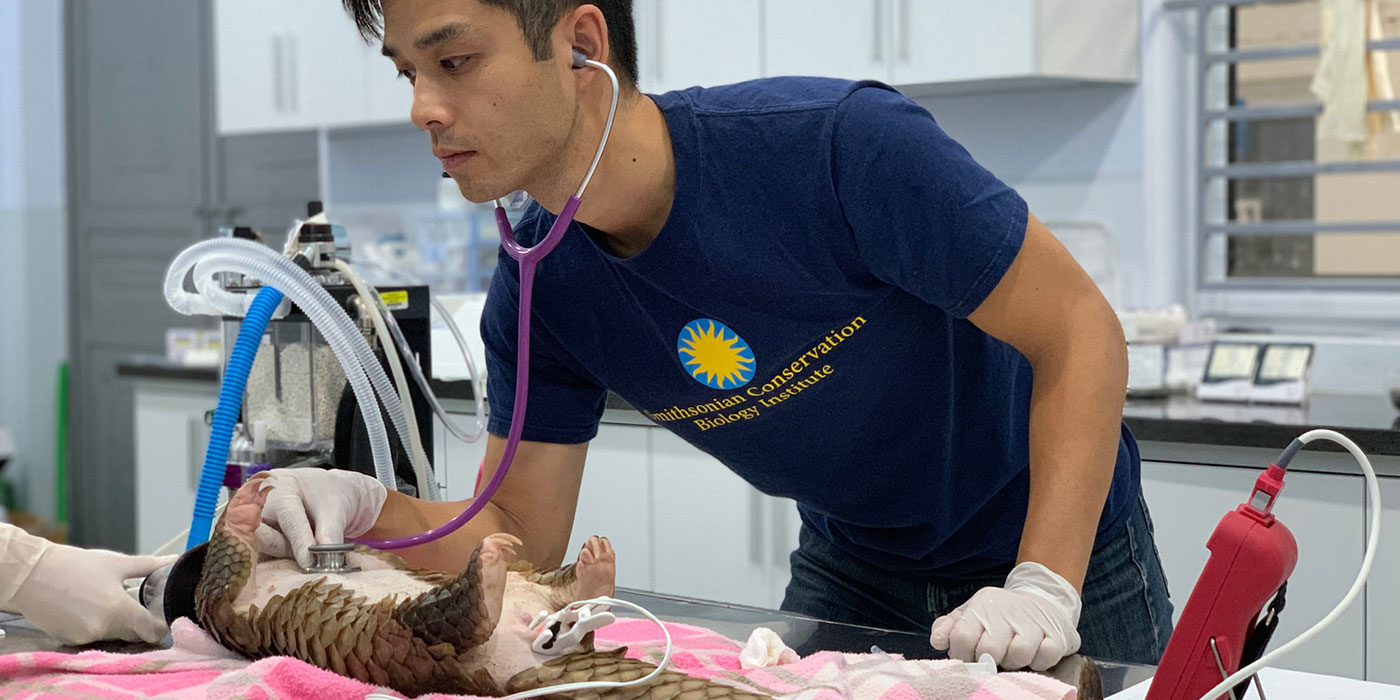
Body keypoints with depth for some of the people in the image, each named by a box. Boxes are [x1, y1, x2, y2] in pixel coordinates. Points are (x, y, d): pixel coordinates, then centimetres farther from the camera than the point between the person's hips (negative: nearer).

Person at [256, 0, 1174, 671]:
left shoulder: (840, 145, -31)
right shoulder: (539, 295, -14)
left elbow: (1081, 333, -24)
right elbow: (522, 539, -7)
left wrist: (1045, 589, -32)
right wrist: (372, 511, -27)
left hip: (1055, 545, -4)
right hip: (851, 571, 4)